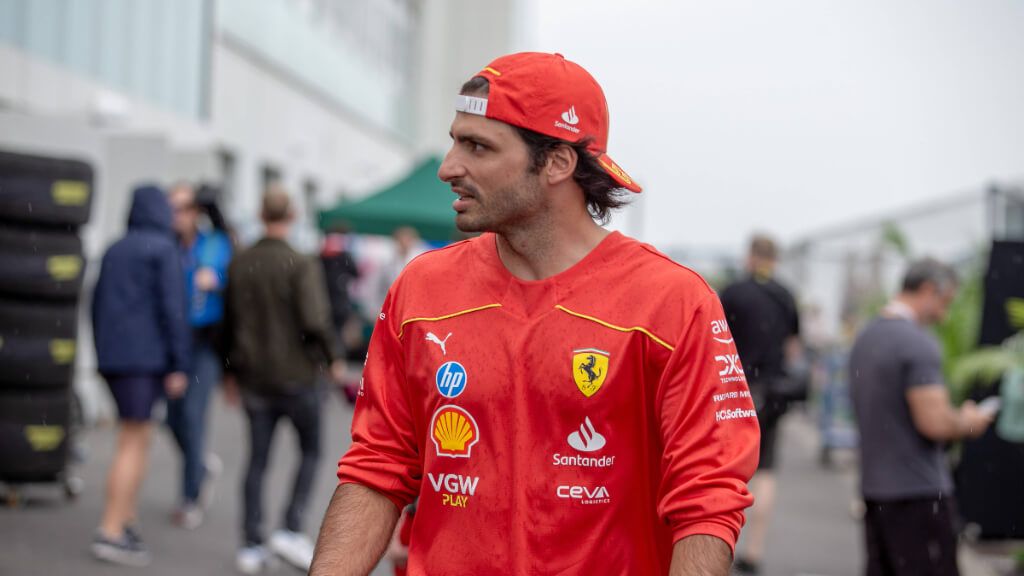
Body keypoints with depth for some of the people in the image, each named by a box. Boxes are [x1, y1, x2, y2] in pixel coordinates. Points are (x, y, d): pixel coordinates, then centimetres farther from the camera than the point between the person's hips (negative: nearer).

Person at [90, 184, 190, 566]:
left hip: (110, 358, 7)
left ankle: (128, 522, 14)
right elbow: (173, 308, -12)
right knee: (134, 444, -6)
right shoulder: (162, 250, -7)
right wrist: (179, 365, -11)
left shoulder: (113, 251, 14)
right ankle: (110, 532, -9)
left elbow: (97, 306, 17)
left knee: (137, 438, 16)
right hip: (145, 358, -7)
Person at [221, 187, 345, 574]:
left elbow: (230, 320, 13)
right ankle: (291, 530, 1)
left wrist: (231, 372, 24)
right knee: (310, 451, 11)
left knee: (258, 460, 10)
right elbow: (315, 321, -20)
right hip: (296, 375, -5)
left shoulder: (239, 265, 5)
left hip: (254, 377, 5)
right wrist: (332, 359, -3)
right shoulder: (301, 265, -13)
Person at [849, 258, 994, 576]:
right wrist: (968, 422, -2)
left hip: (874, 487, 9)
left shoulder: (865, 338, 12)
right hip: (918, 491, -9)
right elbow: (934, 422, -23)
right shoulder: (918, 343, -16)